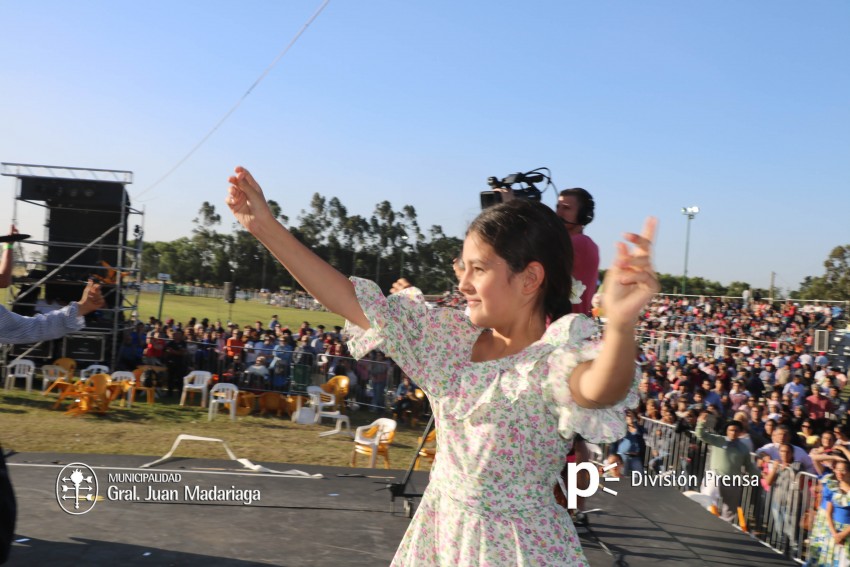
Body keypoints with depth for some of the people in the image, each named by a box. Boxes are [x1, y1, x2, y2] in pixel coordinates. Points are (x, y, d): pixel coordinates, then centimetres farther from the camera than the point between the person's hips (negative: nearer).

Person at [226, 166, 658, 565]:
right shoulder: (449, 335, 1)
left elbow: (600, 390, -41)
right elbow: (350, 301, 1)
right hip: (437, 529, 6)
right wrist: (267, 228, -1)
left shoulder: (556, 356, -18)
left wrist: (621, 324, -63)